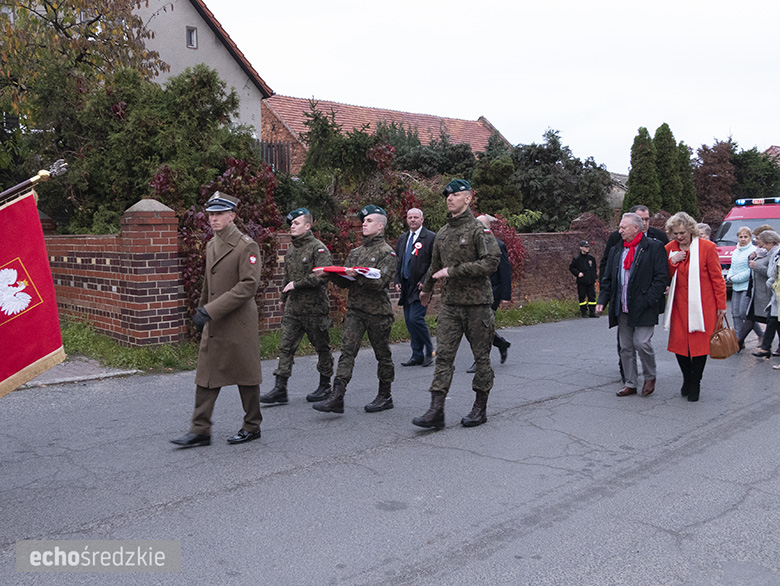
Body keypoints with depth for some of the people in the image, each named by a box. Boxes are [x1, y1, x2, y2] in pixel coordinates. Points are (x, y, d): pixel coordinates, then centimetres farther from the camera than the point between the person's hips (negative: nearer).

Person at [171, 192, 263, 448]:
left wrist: (211, 310, -24)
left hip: (238, 324, -7)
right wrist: (202, 309, 25)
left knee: (246, 377, 6)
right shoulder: (211, 245, 12)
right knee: (206, 377, 7)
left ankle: (252, 427, 22)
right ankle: (200, 431, 14)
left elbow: (249, 285, -22)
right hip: (213, 325, 7)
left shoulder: (246, 246, -13)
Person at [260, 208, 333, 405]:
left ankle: (325, 386, 21)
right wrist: (284, 298, 32)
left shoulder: (318, 248, -10)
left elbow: (322, 276, -21)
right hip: (293, 308, 7)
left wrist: (296, 284, -16)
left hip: (315, 308, -7)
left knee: (322, 347, 7)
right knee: (286, 346, 1)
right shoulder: (291, 251, 14)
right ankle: (280, 389, 3)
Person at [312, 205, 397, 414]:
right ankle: (336, 398, -10)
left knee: (382, 355, 7)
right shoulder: (355, 252, 17)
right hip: (355, 310, 5)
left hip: (378, 312, -5)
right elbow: (345, 282, 14)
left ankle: (385, 396, 20)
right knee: (347, 351, -5)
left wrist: (358, 275, -28)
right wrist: (330, 273, -3)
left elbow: (379, 282, -17)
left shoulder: (387, 253, -3)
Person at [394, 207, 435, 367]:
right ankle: (417, 355, 15)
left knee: (415, 318, -15)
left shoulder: (431, 237, -4)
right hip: (406, 286, 7)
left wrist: (425, 282, -15)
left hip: (420, 286, -7)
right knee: (409, 321, 7)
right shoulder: (402, 239, 16)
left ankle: (429, 352, 4)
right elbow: (397, 262, 21)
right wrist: (397, 281, 8)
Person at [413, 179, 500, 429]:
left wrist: (453, 271, -19)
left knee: (481, 356, 6)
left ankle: (480, 408, 19)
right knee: (443, 355, -2)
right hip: (449, 303, 5)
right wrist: (426, 289, 39)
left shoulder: (479, 230, -8)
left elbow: (491, 262, -19)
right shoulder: (442, 233, 12)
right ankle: (436, 411, -4)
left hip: (477, 303, -5)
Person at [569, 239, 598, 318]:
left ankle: (592, 312, 9)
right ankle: (584, 312, 11)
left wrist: (594, 277, 10)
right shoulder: (576, 259, -2)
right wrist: (578, 273, -10)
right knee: (582, 297, 1)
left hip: (591, 282, 3)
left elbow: (595, 268, 21)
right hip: (581, 282, -3)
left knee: (592, 296, 2)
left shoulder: (591, 258, 10)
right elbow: (571, 268, 4)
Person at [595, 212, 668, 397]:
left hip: (643, 309, -6)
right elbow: (607, 279, 16)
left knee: (642, 343, -9)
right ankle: (630, 384, 19)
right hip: (622, 309, 6)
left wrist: (648, 301, -15)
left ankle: (650, 377, 16)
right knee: (626, 347, 9)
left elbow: (662, 277, -8)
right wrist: (602, 300, 4)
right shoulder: (616, 251, 14)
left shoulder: (654, 247, -3)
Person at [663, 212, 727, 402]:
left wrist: (721, 305, -1)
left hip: (702, 306, -3)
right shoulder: (669, 249, 5)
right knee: (678, 342, 1)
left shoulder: (707, 247, -5)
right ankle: (687, 378, 24)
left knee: (699, 343, 0)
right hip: (679, 305, 3)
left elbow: (717, 277, -2)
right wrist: (672, 262, -9)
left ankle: (695, 384, 15)